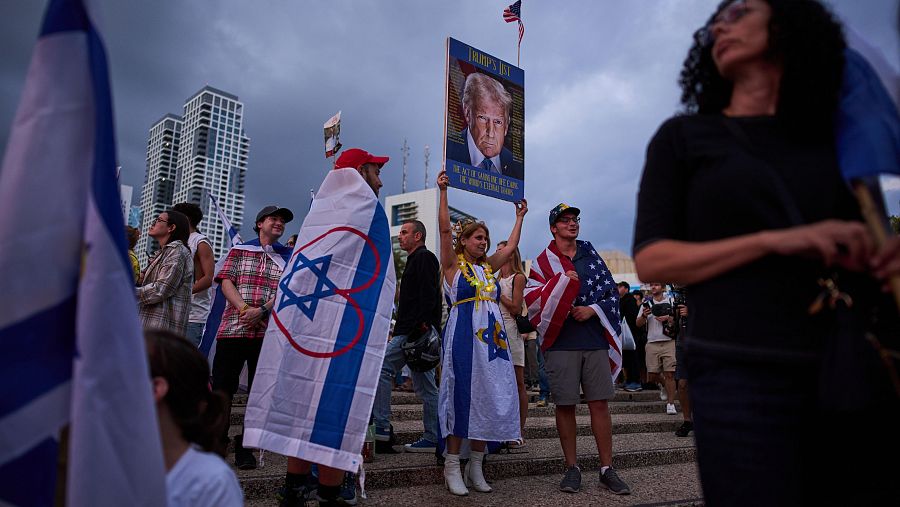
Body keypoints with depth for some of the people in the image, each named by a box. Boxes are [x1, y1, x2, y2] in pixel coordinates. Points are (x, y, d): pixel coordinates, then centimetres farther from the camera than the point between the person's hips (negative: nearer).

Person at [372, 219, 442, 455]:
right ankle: (433, 438, 13)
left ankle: (381, 426, -7)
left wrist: (422, 325, -25)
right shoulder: (417, 259, 26)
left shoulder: (424, 258, -5)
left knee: (380, 368, -11)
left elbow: (428, 294, -18)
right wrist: (400, 329, 21)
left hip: (416, 331, -11)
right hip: (413, 333, 11)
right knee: (425, 387, 9)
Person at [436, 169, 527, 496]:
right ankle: (452, 466, 6)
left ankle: (476, 464, 16)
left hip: (491, 338, 6)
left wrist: (519, 218, 28)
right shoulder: (453, 264, 1)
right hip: (463, 337, -6)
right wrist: (443, 191, -12)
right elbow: (444, 228, -9)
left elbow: (511, 247, 24)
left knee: (488, 398, 6)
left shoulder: (488, 267, 17)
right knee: (461, 398, -5)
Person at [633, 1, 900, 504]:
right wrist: (776, 240, -14)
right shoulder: (683, 137, 7)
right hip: (744, 376, -3)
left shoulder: (837, 136, 15)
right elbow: (651, 260, -1)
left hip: (858, 375, 4)